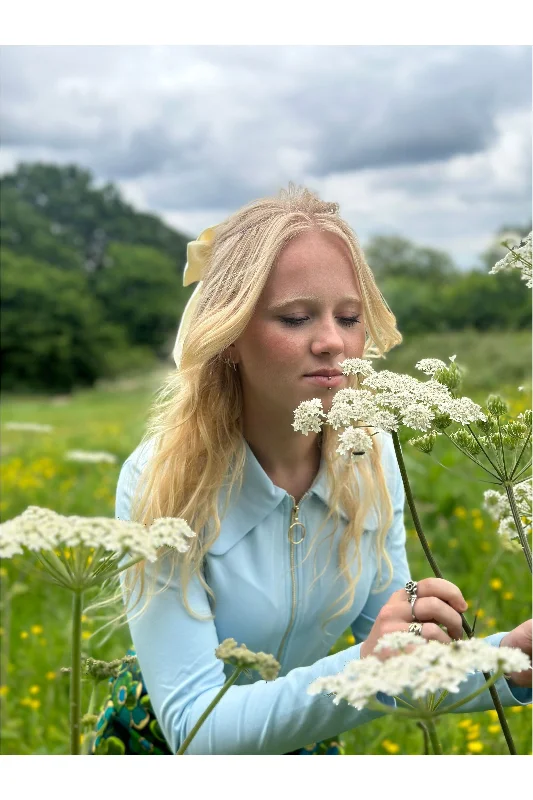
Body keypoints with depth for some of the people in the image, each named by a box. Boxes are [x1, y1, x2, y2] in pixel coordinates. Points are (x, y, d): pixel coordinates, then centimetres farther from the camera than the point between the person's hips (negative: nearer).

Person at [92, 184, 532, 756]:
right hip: (169, 751, -3)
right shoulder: (161, 483, -23)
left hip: (306, 741, 3)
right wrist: (361, 668, -37)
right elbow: (194, 727, -24)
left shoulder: (372, 459, -11)